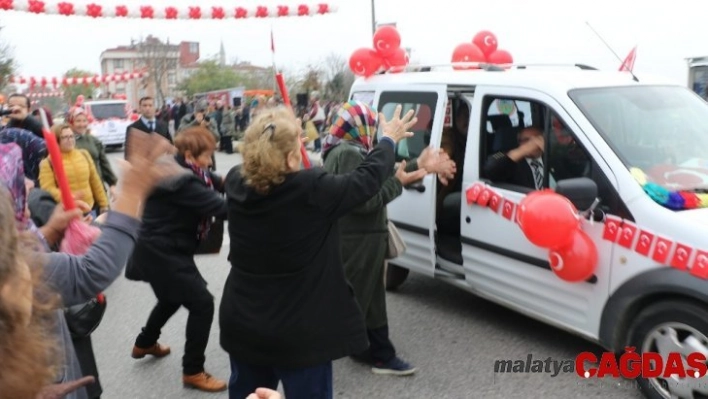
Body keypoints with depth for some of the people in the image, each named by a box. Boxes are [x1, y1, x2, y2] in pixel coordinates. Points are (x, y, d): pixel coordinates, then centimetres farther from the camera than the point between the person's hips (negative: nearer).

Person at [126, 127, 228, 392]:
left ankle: (144, 344, 52)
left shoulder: (177, 170, 5)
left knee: (172, 298, 31)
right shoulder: (181, 181, -27)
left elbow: (212, 182, 3)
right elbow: (220, 207, -33)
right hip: (163, 253, -11)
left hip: (161, 249, 11)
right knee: (202, 303, -8)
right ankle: (193, 371, 3)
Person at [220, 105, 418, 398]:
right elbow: (369, 177, -9)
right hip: (299, 333, -5)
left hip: (241, 324, 6)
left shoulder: (236, 183, -9)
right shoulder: (312, 190, -24)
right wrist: (389, 140, 7)